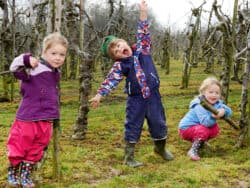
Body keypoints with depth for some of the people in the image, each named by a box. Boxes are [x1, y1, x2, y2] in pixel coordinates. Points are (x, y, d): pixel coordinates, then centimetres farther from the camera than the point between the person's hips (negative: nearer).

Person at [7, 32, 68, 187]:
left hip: (46, 121, 7)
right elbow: (14, 68, -22)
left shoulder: (56, 73, 9)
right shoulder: (36, 68, -15)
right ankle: (12, 173, 30)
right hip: (27, 118, -7)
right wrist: (27, 59, -37)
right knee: (19, 146, 8)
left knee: (36, 149, 15)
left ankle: (26, 175, 30)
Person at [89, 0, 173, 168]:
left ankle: (161, 148, 38)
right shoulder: (120, 66, -7)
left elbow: (143, 34, 1)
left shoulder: (142, 50, 2)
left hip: (153, 95, 3)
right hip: (136, 99, -3)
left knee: (159, 123, 14)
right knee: (133, 126, 4)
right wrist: (99, 95, -24)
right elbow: (111, 80, -13)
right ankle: (129, 157, 15)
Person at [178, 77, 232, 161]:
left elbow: (229, 111, -9)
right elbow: (205, 122, -36)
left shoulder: (217, 103, -4)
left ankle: (200, 142, 13)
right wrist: (213, 117, -54)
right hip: (186, 128, -8)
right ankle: (193, 150, -17)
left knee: (215, 129, -8)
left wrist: (223, 111, -32)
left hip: (198, 126, 8)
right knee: (203, 131, -31)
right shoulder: (199, 106, -29)